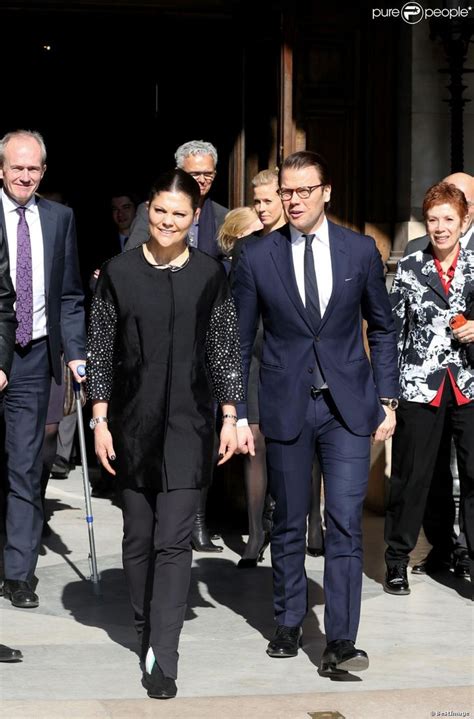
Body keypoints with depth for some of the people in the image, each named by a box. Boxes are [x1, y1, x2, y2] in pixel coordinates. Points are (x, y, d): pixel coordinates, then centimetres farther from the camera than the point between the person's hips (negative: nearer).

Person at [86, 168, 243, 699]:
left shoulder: (210, 275, 2)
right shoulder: (118, 272, 1)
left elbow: (224, 351, 6)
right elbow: (99, 351, 3)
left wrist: (230, 418, 2)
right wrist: (100, 421, -1)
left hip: (188, 425, -1)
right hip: (132, 422, 1)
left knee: (174, 540, -7)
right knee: (138, 536, 8)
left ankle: (162, 657, -7)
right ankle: (147, 632, 26)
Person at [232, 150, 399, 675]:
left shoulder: (360, 250, 1)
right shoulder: (256, 257, -1)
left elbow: (382, 328, 10)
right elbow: (239, 342, 3)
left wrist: (387, 399, 5)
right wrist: (237, 415, 0)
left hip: (347, 405, 0)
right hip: (286, 405, 0)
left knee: (345, 523, -8)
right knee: (288, 524, 10)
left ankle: (340, 642, -7)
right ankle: (288, 623, 27)